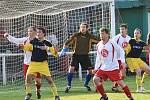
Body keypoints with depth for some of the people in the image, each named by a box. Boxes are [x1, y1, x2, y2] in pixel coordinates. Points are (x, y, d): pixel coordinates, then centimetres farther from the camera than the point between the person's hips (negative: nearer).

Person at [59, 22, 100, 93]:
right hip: (76, 55, -2)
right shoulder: (76, 35, -5)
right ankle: (68, 85, -4)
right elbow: (68, 42, 0)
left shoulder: (90, 36, -2)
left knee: (90, 70, -2)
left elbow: (98, 41, 3)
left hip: (85, 56, 2)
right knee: (71, 68, -19)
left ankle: (86, 84, 26)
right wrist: (64, 50, -6)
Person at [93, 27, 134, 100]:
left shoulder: (112, 43, -8)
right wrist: (96, 68, 13)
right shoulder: (98, 45, 7)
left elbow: (121, 51, 1)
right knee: (95, 79, -11)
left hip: (113, 67, -5)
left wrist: (122, 61, -9)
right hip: (103, 68, 5)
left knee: (120, 82, -8)